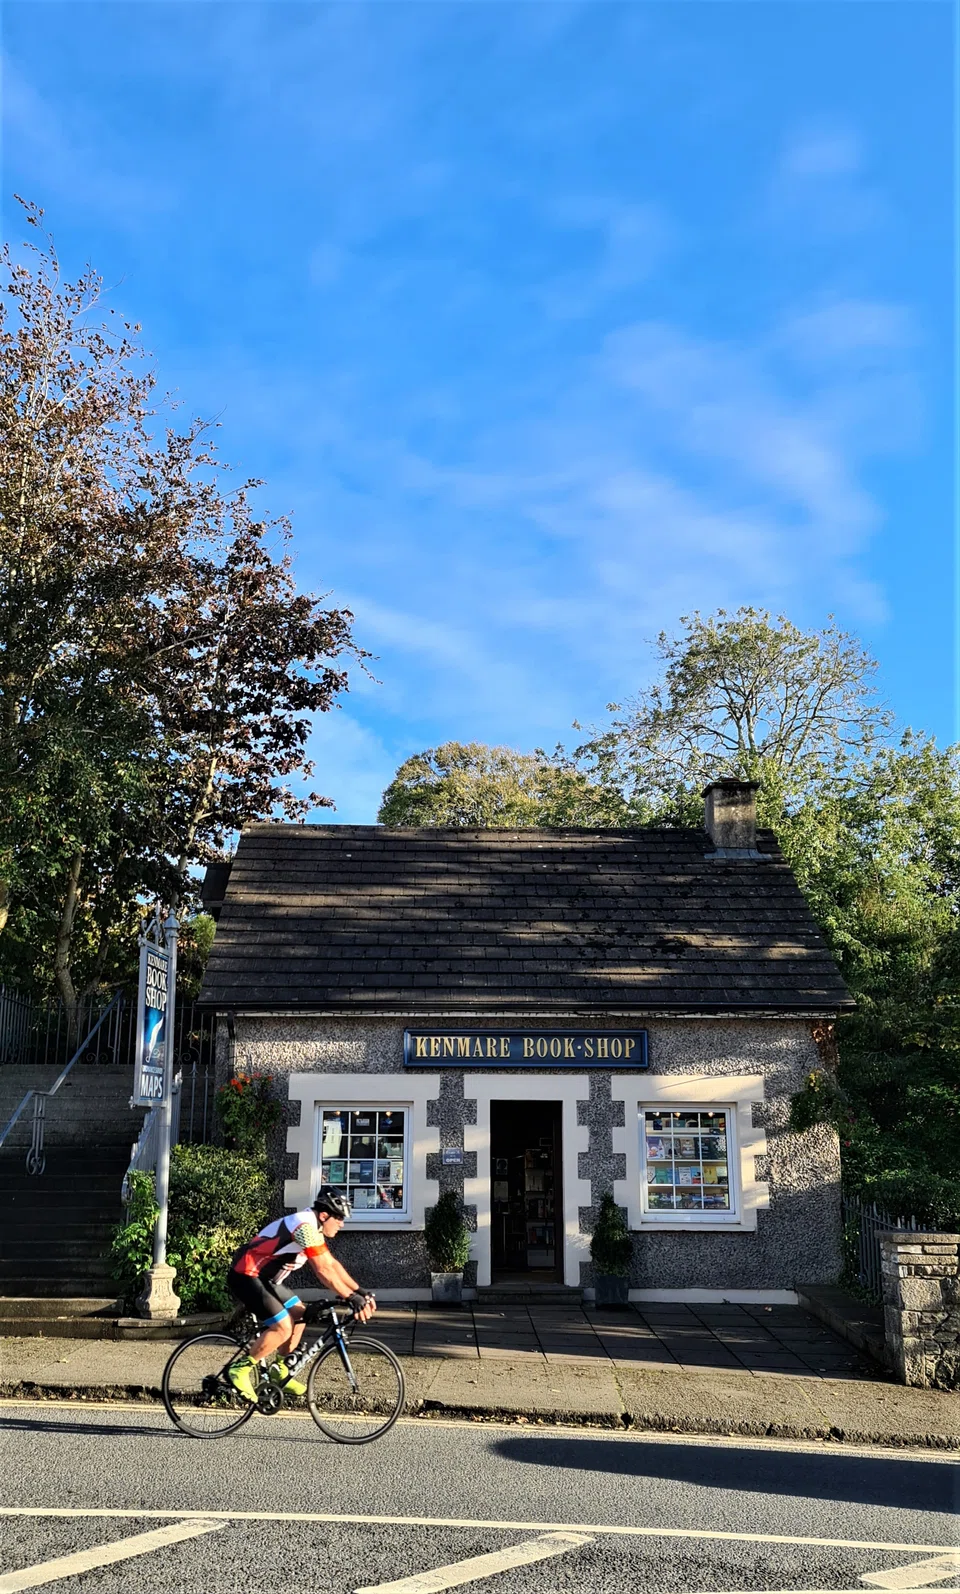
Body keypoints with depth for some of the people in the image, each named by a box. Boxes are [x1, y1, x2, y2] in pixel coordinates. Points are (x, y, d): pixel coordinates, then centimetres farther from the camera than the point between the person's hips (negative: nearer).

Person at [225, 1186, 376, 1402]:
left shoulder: (314, 1229, 9)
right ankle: (240, 1369, -6)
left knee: (299, 1314, 10)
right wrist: (352, 1298, -22)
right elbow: (324, 1271, -25)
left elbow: (333, 1264, 13)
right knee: (283, 1327, -17)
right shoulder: (305, 1227, -22)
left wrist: (360, 1291, 6)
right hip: (245, 1277, -11)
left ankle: (280, 1370, 20)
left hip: (264, 1278, 11)